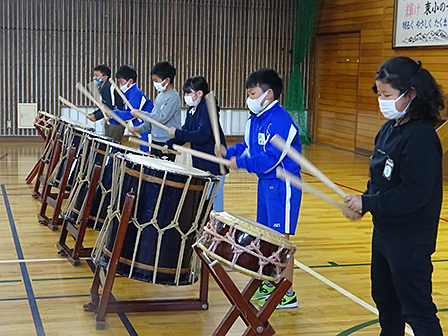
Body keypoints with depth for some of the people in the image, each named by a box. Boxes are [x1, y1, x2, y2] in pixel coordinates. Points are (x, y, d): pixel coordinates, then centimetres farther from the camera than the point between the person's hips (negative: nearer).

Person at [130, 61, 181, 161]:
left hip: (167, 145, -9)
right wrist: (140, 129, 8)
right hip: (155, 142, 9)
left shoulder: (173, 97, -14)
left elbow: (162, 118, -21)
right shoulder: (160, 96, 13)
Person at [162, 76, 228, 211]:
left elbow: (202, 135, -28)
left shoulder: (208, 108, -18)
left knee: (213, 202, -5)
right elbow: (186, 130, 16)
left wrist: (177, 133, -22)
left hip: (213, 166, -10)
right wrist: (169, 144, 1)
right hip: (200, 164, 10)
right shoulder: (191, 110, 11)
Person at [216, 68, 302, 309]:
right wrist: (229, 152, 0)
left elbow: (271, 158, -26)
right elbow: (247, 147, 18)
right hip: (265, 182, 10)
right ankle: (269, 283, 31)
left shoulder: (280, 121, -21)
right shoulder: (254, 119, 10)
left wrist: (240, 163, -21)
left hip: (282, 184, -10)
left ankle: (287, 293, 3)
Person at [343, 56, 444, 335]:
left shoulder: (421, 137, -23)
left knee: (417, 310, 1)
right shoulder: (390, 128, 4)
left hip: (410, 242, -9)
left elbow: (414, 195, -27)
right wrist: (365, 202, -1)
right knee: (384, 298, 24)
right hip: (384, 232, 9)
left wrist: (367, 202, -20)